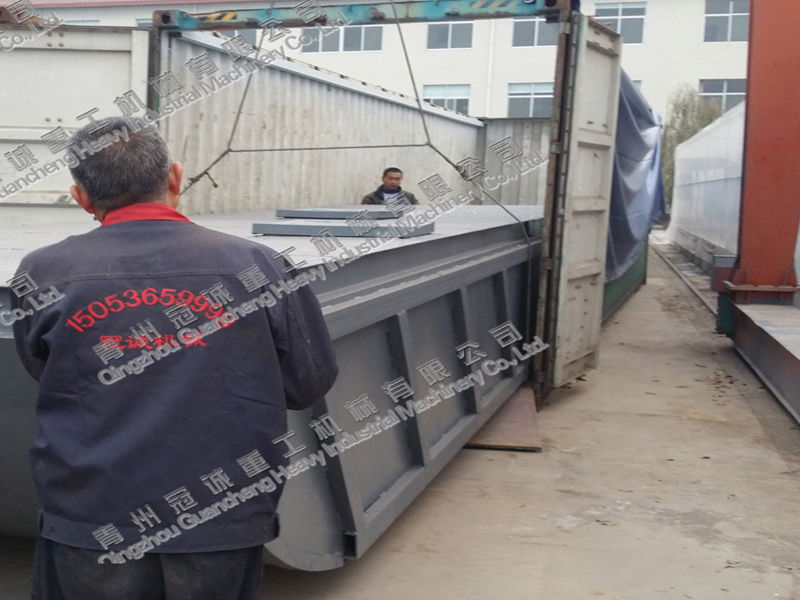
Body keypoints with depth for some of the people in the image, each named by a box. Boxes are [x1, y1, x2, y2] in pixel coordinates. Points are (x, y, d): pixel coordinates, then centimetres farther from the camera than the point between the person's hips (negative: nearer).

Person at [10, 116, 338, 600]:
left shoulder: (44, 275, -7)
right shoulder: (260, 266, -10)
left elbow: (44, 371, 9)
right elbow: (310, 384, -1)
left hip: (89, 532, 1)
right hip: (224, 530, 0)